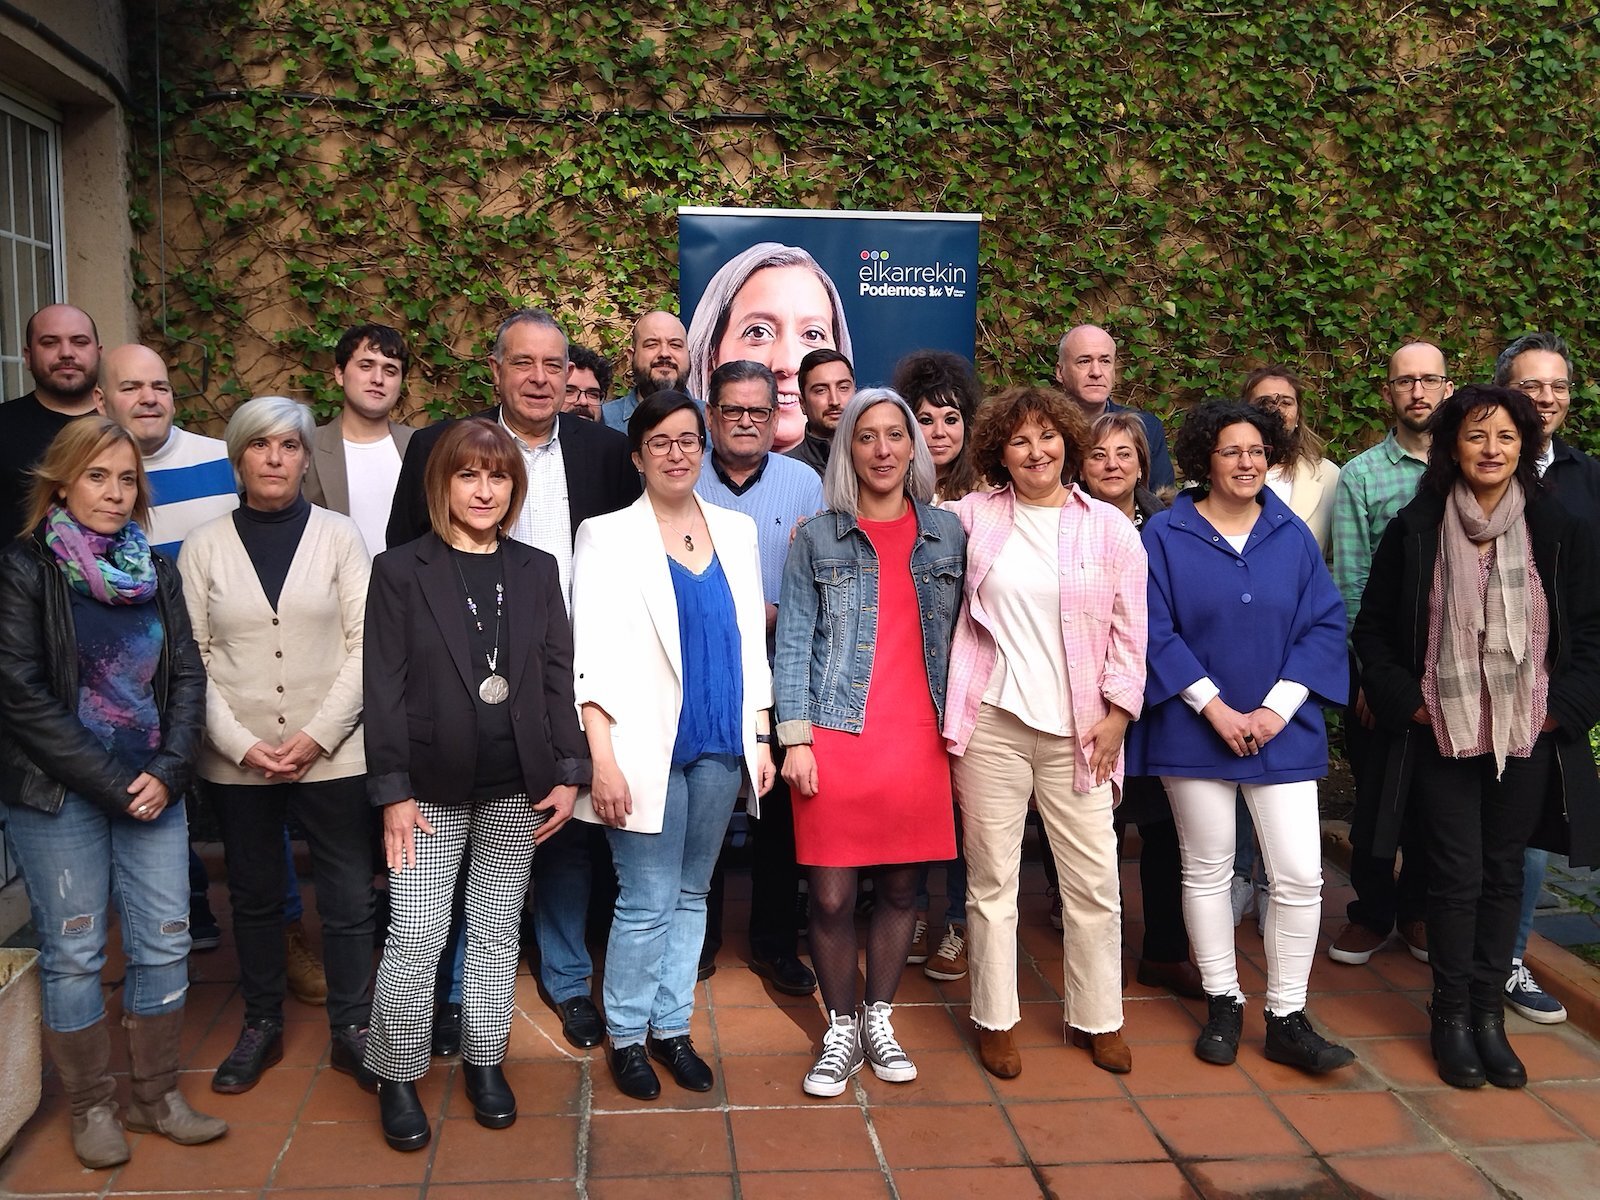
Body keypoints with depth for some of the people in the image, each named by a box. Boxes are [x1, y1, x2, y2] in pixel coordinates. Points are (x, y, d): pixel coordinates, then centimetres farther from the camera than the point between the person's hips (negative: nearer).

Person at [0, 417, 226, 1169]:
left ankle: (157, 1097, 21)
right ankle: (92, 1107, 21)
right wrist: (109, 784, -13)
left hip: (152, 787, 4)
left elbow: (187, 677, 6)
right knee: (74, 954, 5)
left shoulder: (156, 573, 9)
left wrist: (168, 770, -9)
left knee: (164, 946, 6)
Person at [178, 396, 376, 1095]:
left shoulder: (339, 536, 0)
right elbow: (193, 657, 1)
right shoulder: (204, 547, 3)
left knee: (348, 898, 3)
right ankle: (261, 1024, 32)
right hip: (236, 758, 1)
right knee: (254, 896, 15)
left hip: (332, 754, -1)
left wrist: (317, 735, -11)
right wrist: (240, 743, -9)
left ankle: (351, 1029, 20)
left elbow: (363, 646, -4)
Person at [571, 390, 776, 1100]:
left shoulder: (735, 531, 11)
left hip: (721, 746, 4)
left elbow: (751, 640, 14)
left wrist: (760, 737, 9)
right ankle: (626, 1034, 19)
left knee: (692, 894, 13)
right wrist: (602, 760, -14)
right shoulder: (608, 537, -2)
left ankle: (672, 1025, 27)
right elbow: (593, 656, -7)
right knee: (648, 903, -1)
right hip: (648, 747, -4)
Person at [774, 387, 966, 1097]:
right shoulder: (818, 539, 3)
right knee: (832, 896, 1)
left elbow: (960, 636, 11)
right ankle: (840, 1033, 20)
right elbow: (794, 642, 1)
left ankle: (880, 1020, 27)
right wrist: (795, 739, -6)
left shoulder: (947, 533, 9)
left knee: (901, 888, 9)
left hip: (919, 740, 2)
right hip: (835, 738, -2)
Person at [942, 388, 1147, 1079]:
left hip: (1079, 730, 1)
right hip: (992, 722, 0)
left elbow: (1131, 632, 5)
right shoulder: (974, 515, 4)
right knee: (992, 878, 6)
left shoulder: (1109, 527, 5)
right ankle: (995, 1019, 21)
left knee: (1094, 881, 4)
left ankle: (1097, 1018, 23)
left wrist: (1117, 714, -1)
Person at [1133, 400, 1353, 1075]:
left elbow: (1325, 626, 1)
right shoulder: (1165, 535, -3)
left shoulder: (1292, 535, 5)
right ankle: (1222, 1005, 24)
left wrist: (1277, 708, -10)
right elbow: (1156, 632, -7)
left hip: (1283, 732, 2)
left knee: (1301, 876, -2)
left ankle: (1287, 1019, 13)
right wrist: (1215, 707, -13)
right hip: (1195, 732, -2)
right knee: (1207, 869, 8)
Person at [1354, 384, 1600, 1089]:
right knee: (1456, 873, 2)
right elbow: (1373, 626, 4)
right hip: (1443, 735, -1)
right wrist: (1404, 700, -5)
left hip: (1528, 738, 2)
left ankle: (1489, 1014, 23)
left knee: (1503, 873, 10)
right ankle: (1452, 1017, 16)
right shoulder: (1414, 529, -1)